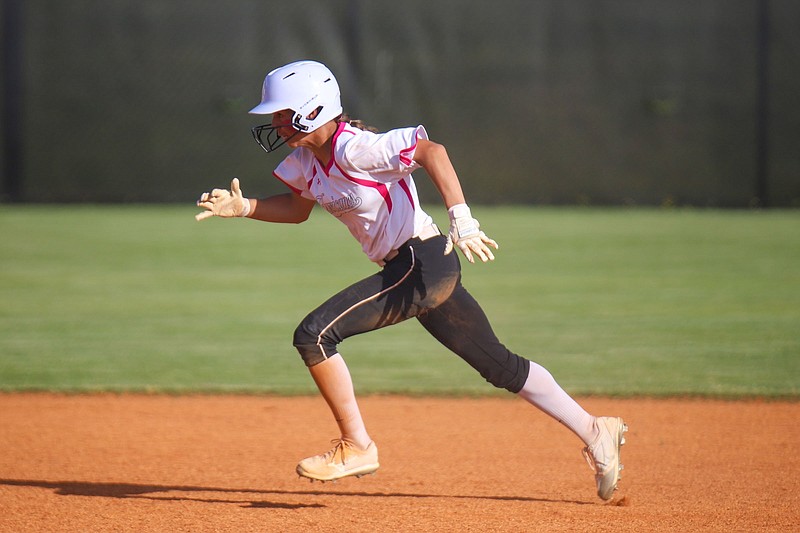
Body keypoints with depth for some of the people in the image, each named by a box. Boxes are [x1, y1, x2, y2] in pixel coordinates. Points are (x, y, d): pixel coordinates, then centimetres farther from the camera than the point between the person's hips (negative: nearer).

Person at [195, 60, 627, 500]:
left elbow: (431, 151, -28)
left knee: (314, 334, -16)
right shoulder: (306, 158, 8)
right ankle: (596, 434, 23)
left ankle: (356, 447, -6)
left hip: (424, 261, -10)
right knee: (500, 366, 15)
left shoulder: (354, 148, -19)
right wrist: (243, 208, 8)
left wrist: (461, 218, -36)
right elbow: (297, 208, 24)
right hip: (406, 270, 10)